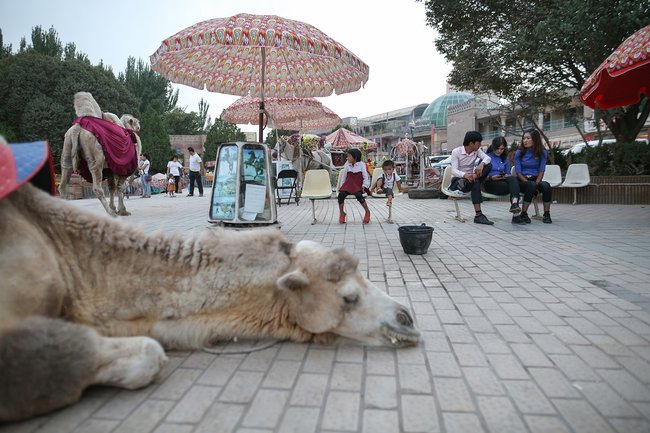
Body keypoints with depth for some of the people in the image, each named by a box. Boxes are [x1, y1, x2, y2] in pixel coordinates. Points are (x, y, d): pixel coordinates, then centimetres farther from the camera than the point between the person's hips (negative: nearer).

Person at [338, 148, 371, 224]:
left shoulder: (361, 164, 0)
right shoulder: (347, 165, 8)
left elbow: (365, 176, 1)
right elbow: (343, 176, 15)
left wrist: (364, 186, -10)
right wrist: (342, 186, 10)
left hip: (358, 186, -3)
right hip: (348, 185, 3)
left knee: (359, 195, -34)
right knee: (341, 194, -25)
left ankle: (367, 212, -13)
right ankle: (341, 213, -6)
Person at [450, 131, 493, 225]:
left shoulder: (477, 150, 4)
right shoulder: (456, 152, -12)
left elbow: (488, 158, -12)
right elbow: (454, 171, -23)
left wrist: (482, 164, -37)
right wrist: (465, 175, -44)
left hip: (469, 177, 5)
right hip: (457, 179, -5)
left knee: (489, 165, -18)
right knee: (475, 183, -38)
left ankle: (466, 182, -31)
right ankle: (478, 215, -40)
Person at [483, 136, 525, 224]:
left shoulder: (505, 159, 23)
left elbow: (508, 174, 22)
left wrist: (506, 176, -3)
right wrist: (491, 178, -17)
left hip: (503, 181, 4)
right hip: (490, 184, -4)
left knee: (513, 178, -34)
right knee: (514, 186, -31)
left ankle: (514, 204, -53)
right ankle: (516, 214, -41)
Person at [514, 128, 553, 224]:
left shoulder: (542, 153, 6)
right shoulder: (519, 153, 2)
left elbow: (541, 171, 1)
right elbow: (518, 172, -4)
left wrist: (537, 183, -17)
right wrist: (531, 184, -16)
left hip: (536, 180, 2)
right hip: (522, 181, -2)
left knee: (546, 186, -32)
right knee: (531, 185, -36)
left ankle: (546, 214, -21)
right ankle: (523, 214, -26)